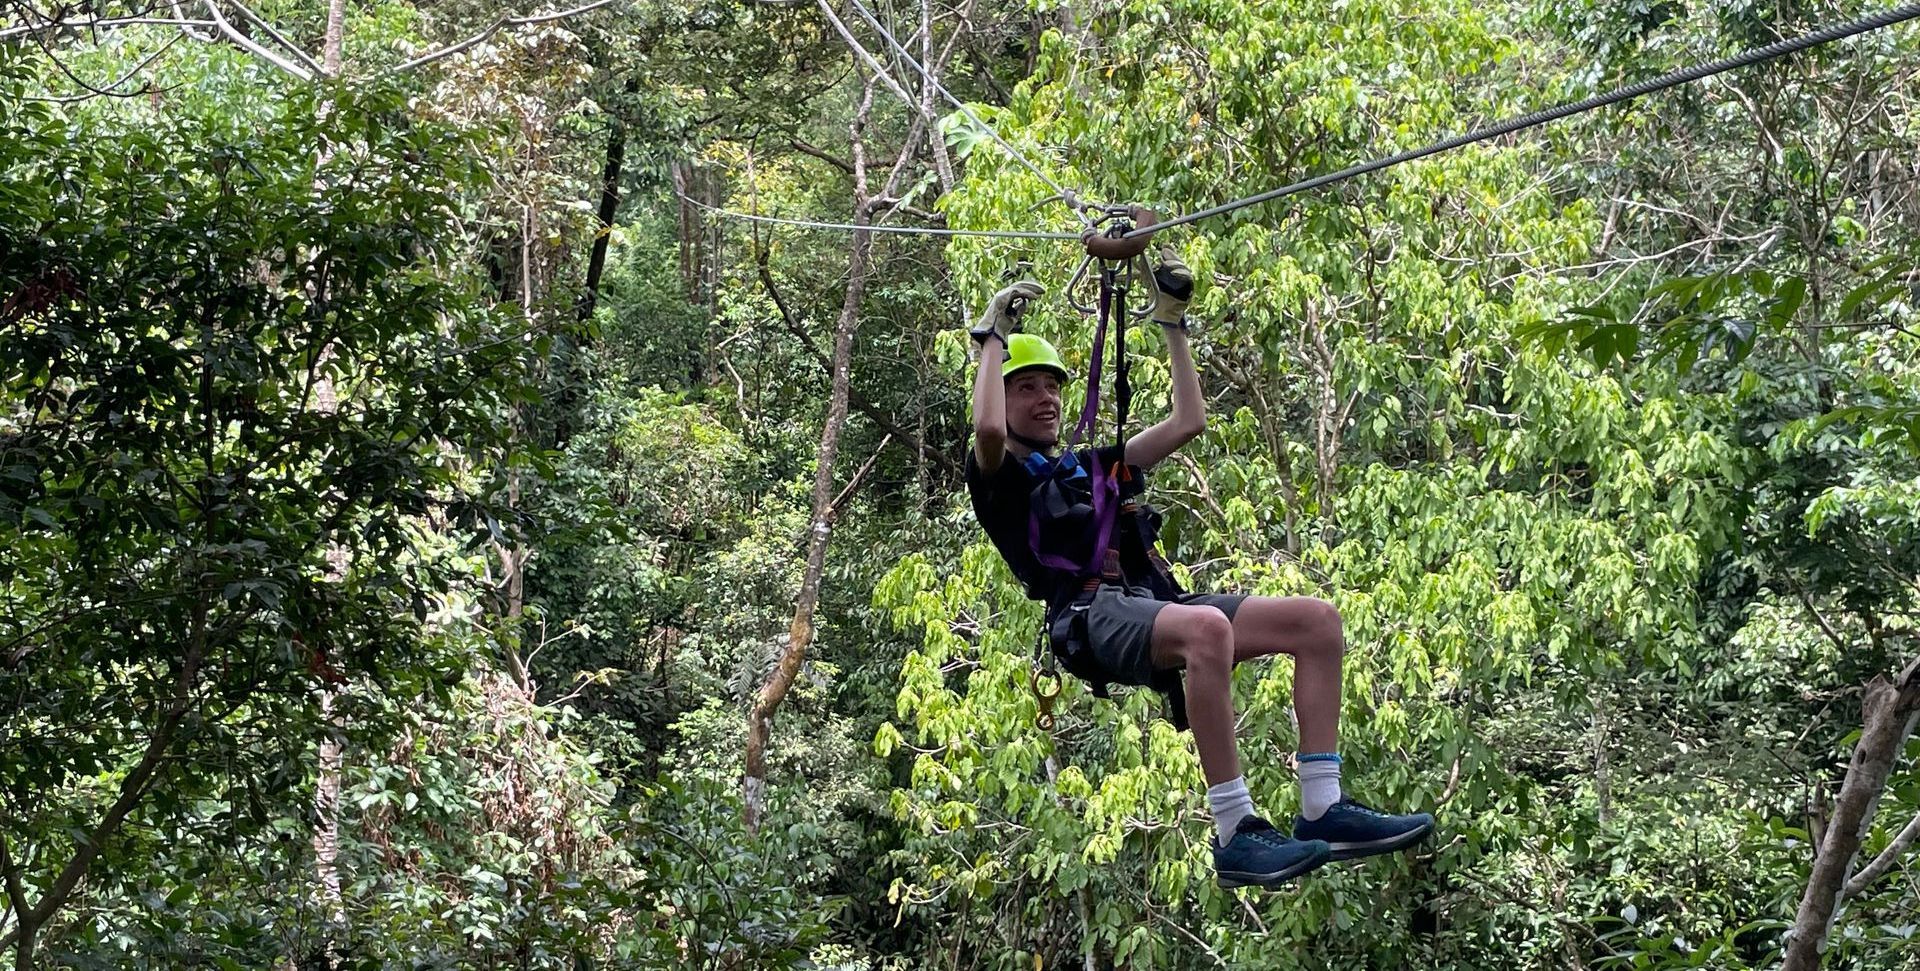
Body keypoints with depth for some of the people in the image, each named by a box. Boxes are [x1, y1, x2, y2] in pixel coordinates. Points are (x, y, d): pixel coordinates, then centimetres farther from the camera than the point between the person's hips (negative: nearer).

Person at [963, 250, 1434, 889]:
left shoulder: (1097, 468, 34)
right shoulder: (1001, 478, 14)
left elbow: (1189, 422, 33)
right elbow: (988, 429, -11)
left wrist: (1172, 324, 34)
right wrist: (994, 337, 2)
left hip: (1155, 604, 8)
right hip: (1093, 618, -7)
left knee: (1317, 619, -11)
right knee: (1208, 627, -39)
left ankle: (1322, 810, -17)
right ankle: (1236, 837, -39)